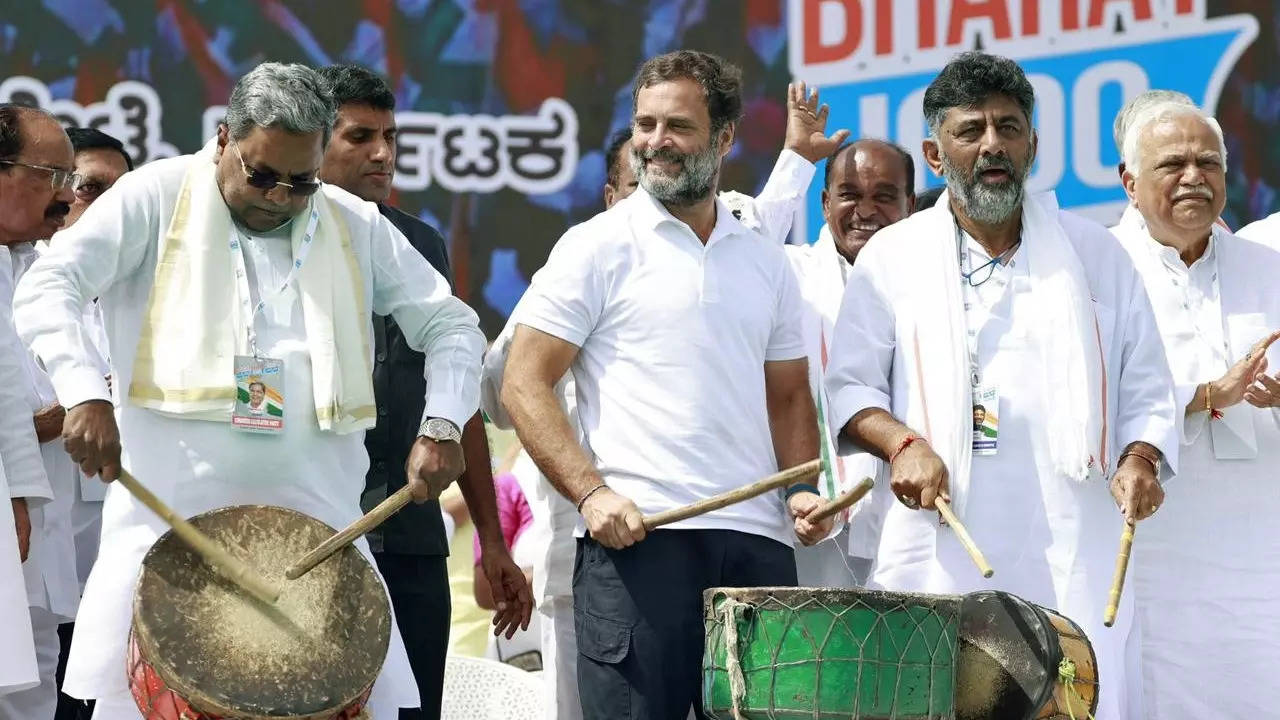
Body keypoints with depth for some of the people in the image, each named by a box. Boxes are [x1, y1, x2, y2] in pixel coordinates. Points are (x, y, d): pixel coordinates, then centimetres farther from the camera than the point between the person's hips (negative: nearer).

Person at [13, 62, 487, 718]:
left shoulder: (355, 226, 11)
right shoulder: (159, 195, 1)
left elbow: (451, 325, 14)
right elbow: (48, 286, -7)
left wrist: (441, 425, -4)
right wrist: (84, 393, -24)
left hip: (315, 518, 3)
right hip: (171, 513, -3)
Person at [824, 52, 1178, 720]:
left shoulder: (1095, 254, 14)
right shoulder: (891, 257, 10)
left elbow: (1147, 389, 15)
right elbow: (850, 384, 9)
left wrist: (1139, 459, -4)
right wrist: (901, 443, -9)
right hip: (940, 558, -1)